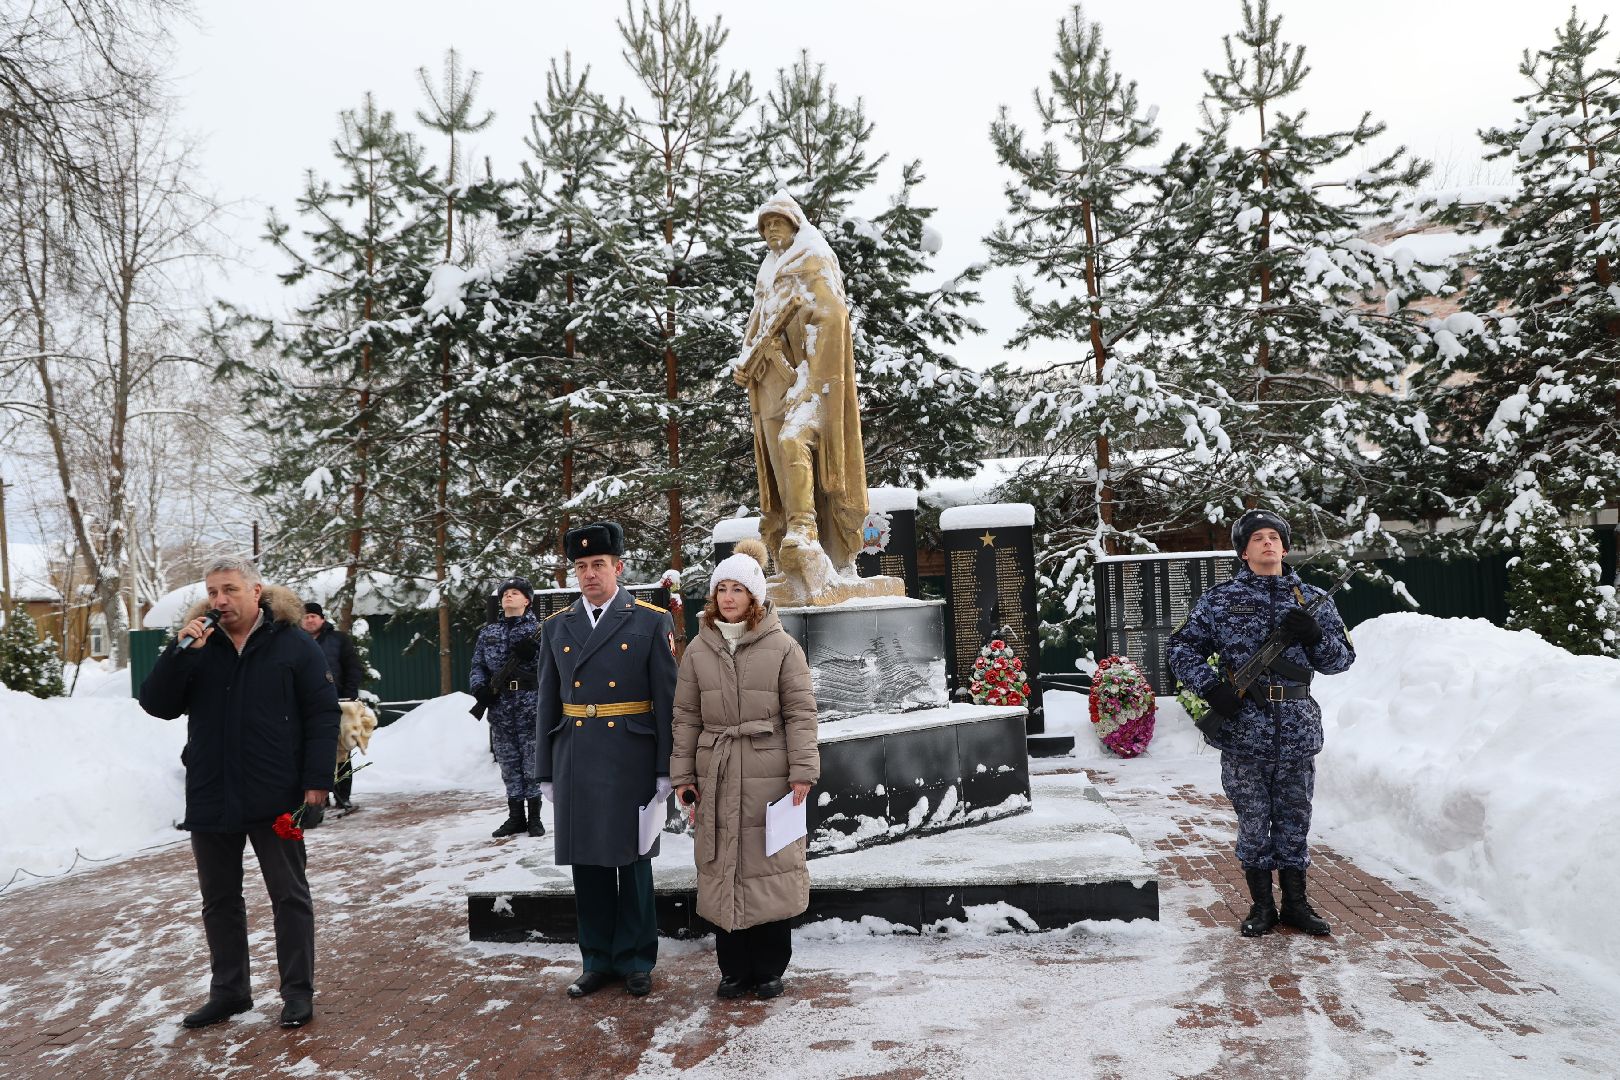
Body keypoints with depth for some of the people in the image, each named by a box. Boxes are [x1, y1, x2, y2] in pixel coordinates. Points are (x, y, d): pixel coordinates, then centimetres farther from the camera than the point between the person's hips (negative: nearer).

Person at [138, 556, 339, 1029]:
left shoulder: (294, 645, -5)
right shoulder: (198, 645, 6)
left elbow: (323, 715, -6)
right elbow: (157, 705, -2)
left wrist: (317, 781, -13)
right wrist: (181, 651, -16)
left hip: (276, 799, -4)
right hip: (211, 800, 4)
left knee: (290, 896, 6)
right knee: (219, 900, 15)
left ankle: (298, 992, 16)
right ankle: (229, 991, 29)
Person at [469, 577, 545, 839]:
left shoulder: (539, 630, 3)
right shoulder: (488, 633, 14)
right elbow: (478, 666, 14)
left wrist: (534, 653, -19)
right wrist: (479, 687, -5)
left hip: (531, 707, -3)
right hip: (500, 709, 3)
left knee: (533, 762, 1)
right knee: (509, 763, 8)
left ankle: (534, 817, 10)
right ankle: (515, 817, 17)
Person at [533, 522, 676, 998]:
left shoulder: (652, 621, -2)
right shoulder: (557, 626, 8)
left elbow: (667, 701, -3)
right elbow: (548, 704, 10)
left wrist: (665, 770, -6)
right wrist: (545, 774, 8)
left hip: (632, 761, -3)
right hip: (575, 760, 3)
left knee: (633, 860, 7)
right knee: (587, 861, 10)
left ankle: (636, 960, 22)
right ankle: (598, 960, 25)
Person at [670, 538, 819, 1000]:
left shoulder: (782, 647, -1)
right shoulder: (698, 650, 7)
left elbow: (800, 713, -3)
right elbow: (686, 717, 9)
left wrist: (803, 771, -9)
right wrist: (683, 774, 4)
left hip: (769, 775, -3)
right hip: (716, 777, 3)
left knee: (770, 867, 4)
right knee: (722, 869, 7)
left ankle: (770, 969, 19)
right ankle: (734, 969, 21)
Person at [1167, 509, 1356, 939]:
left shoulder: (1311, 599, 10)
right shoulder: (1220, 600, 4)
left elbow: (1342, 659, 11)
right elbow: (1183, 647, 5)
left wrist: (1315, 636, -9)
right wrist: (1210, 686, -10)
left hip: (1298, 731, 2)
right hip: (1243, 729, -2)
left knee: (1294, 817, 10)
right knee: (1253, 819, 5)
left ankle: (1295, 903, 24)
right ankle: (1262, 905, 18)